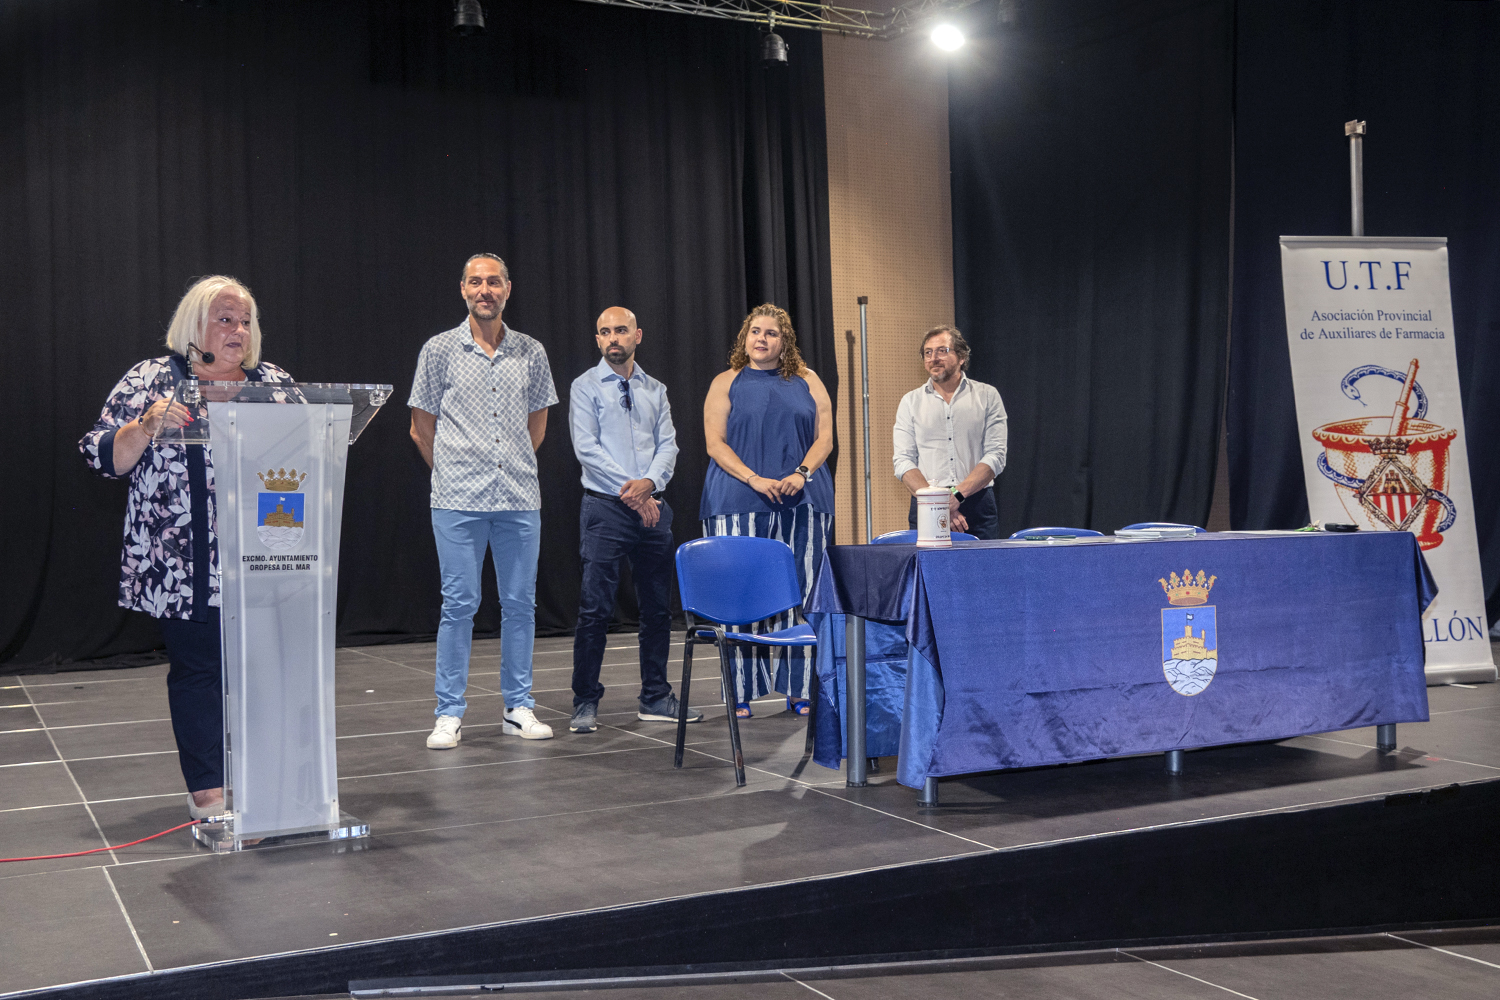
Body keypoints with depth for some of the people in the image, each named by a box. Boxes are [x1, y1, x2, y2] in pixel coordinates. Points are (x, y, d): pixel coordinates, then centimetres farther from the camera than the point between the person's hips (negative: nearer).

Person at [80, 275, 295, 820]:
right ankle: (207, 789, 11)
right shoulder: (153, 380, 2)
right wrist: (148, 424, -21)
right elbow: (104, 456, -3)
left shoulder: (274, 382, 13)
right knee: (198, 668, 3)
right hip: (185, 566, -3)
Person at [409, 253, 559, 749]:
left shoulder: (531, 353, 9)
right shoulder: (439, 350, 2)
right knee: (459, 604, -1)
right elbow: (422, 426, 8)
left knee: (520, 602, 5)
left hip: (520, 500, 3)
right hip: (458, 501, -2)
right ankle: (449, 713, 7)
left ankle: (519, 708, 15)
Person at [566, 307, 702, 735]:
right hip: (605, 507, -4)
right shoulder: (586, 387, 2)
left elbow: (668, 444, 6)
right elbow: (586, 447, -7)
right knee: (595, 608, -6)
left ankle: (656, 698, 19)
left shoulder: (655, 390, 13)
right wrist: (630, 492, -14)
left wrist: (650, 482, -14)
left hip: (652, 506, 4)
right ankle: (586, 703, 3)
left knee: (658, 607, 8)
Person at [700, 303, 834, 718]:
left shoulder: (807, 381, 13)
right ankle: (741, 693, 1)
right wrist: (754, 479, -14)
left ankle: (800, 690, 4)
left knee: (801, 591, -1)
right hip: (739, 503, -2)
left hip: (802, 500, 2)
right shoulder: (726, 383, 8)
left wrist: (801, 474, -11)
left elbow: (824, 437, 8)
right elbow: (715, 443, -1)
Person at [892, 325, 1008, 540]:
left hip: (978, 508, 0)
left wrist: (957, 494, -15)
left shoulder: (987, 396, 7)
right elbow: (903, 462, 1)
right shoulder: (911, 402, 9)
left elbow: (996, 456, -1)